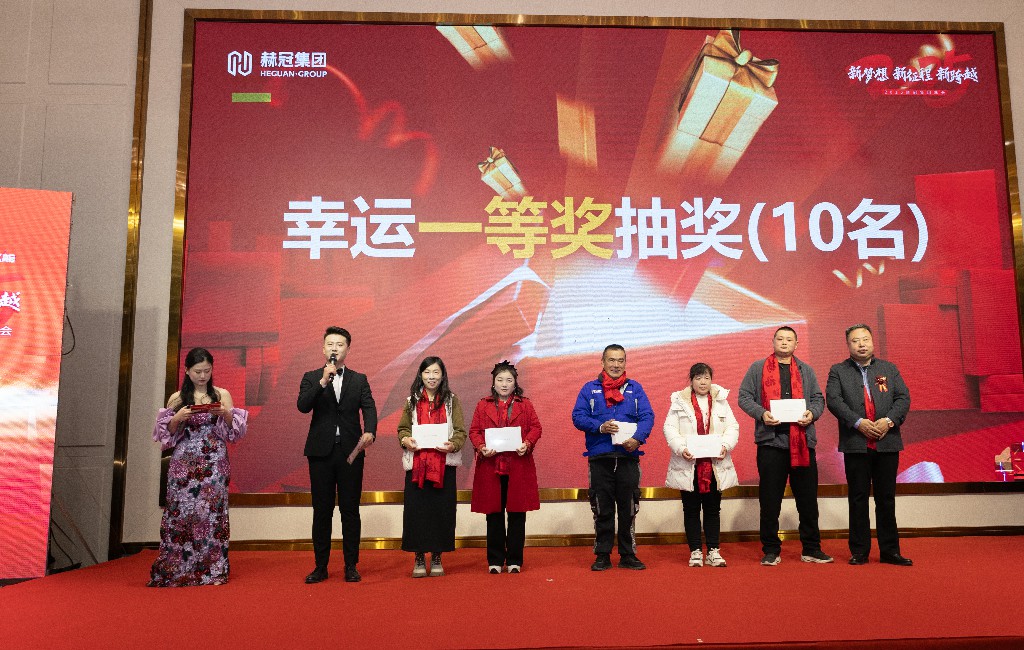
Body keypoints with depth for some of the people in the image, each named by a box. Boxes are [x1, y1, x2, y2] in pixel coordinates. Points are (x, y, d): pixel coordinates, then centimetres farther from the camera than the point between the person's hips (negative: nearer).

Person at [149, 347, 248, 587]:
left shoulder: (222, 395, 7)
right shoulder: (177, 399, 9)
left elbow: (234, 429, 4)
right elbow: (166, 433, 8)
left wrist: (226, 413, -15)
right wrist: (177, 418, -11)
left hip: (213, 463, -1)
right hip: (184, 463, 1)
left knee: (211, 511, -3)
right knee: (181, 511, -3)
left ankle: (212, 571, 3)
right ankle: (178, 571, 7)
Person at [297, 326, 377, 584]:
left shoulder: (359, 380, 9)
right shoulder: (312, 377, 7)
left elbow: (369, 409, -3)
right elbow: (302, 406, -9)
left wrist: (370, 432, -23)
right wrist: (323, 382, -20)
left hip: (351, 452, 0)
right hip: (321, 451, 0)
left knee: (350, 510, 5)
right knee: (321, 511, 7)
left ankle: (351, 566, 14)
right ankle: (320, 566, 17)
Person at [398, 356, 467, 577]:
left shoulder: (451, 401, 6)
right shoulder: (412, 400, 10)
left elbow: (461, 432, 2)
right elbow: (402, 428, 9)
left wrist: (452, 445, -18)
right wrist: (405, 440, -12)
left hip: (444, 464, -1)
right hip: (416, 463, 1)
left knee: (442, 509, 2)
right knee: (416, 509, 0)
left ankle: (437, 558, 16)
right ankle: (419, 559, 14)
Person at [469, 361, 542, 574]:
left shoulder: (525, 405, 10)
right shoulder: (483, 405, 10)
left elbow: (535, 427, 4)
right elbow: (474, 431, 5)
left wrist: (527, 444, -14)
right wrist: (481, 447, -13)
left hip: (518, 465, 0)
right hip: (490, 466, 0)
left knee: (517, 514, 3)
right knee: (494, 514, 5)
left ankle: (515, 560, 13)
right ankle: (495, 560, 15)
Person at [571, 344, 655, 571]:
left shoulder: (635, 388, 11)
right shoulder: (590, 389, 8)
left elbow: (647, 416, 1)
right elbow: (578, 416, 0)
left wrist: (637, 438, -17)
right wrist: (600, 427, -17)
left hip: (628, 456, 1)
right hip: (599, 457, -1)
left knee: (628, 509, 6)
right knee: (603, 510, 6)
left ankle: (628, 555, 18)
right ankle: (602, 555, 16)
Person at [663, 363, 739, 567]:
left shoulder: (721, 401, 11)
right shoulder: (679, 401, 4)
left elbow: (733, 427, 5)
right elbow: (670, 428, -3)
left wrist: (725, 446, -12)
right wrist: (681, 448, -17)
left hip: (715, 465, 2)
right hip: (688, 465, -2)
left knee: (713, 509, 7)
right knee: (691, 509, 5)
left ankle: (713, 551, 16)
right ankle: (695, 551, 13)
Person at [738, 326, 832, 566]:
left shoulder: (806, 370, 17)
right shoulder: (757, 368, 8)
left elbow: (818, 398, 15)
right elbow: (744, 397, 4)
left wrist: (812, 413, -6)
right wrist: (761, 413, -12)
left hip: (803, 441, 3)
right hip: (770, 439, -2)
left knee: (808, 497, 6)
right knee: (770, 499, 2)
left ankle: (811, 549, 18)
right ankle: (771, 550, 12)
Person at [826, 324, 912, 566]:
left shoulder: (889, 369, 13)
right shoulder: (838, 371, 6)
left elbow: (903, 397, 5)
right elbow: (833, 400, -6)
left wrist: (890, 420, -12)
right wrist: (858, 422, -17)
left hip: (887, 443, 2)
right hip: (855, 445, -2)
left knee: (886, 499, 8)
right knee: (858, 499, 4)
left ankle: (890, 551, 17)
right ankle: (859, 551, 12)